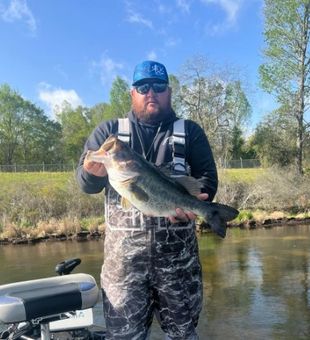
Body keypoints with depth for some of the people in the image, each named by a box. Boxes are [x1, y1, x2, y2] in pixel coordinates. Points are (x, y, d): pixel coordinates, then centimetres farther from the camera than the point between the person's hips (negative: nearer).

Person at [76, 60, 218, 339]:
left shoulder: (190, 131, 10)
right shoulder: (109, 131, 9)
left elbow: (208, 177, 2)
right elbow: (84, 182, 4)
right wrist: (94, 173, -20)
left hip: (177, 248, 1)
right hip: (124, 248, 0)